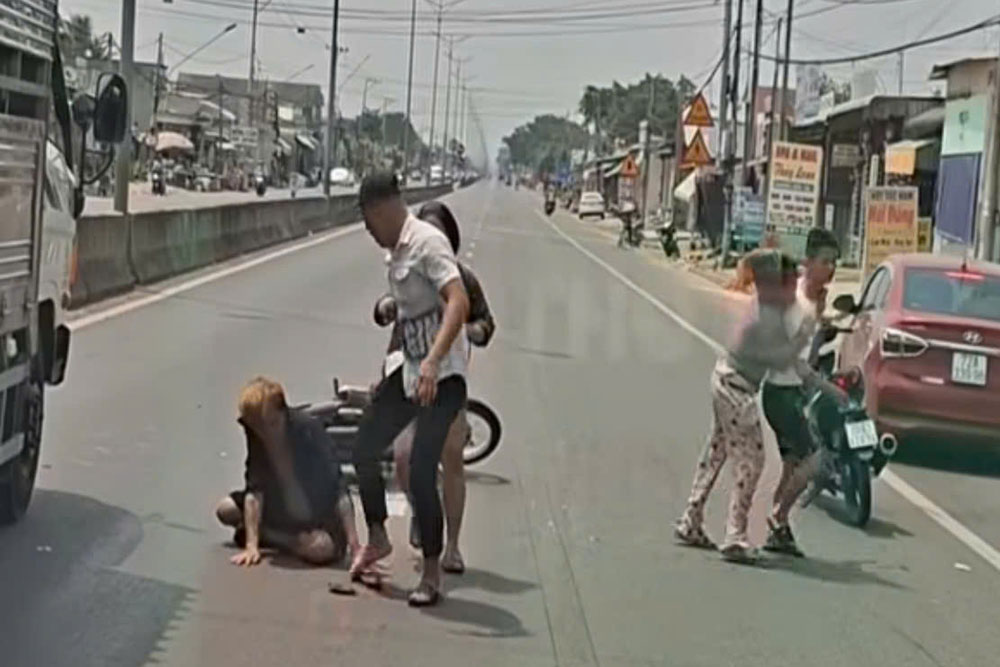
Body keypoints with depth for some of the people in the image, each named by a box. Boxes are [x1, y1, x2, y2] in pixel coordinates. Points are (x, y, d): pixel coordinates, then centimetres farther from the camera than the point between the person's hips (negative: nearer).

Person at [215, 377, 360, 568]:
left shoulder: (309, 430, -27)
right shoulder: (256, 438, -13)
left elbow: (337, 490, -29)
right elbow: (254, 490, -17)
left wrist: (354, 544, -35)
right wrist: (251, 546, -27)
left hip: (321, 517, -4)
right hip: (284, 511, 4)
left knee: (322, 548, -35)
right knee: (225, 510, -7)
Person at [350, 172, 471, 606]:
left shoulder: (427, 242, -17)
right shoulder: (397, 250, 12)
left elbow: (458, 302, -29)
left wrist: (433, 361, -39)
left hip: (441, 377, -9)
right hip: (409, 372, 10)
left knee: (421, 473, -12)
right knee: (364, 451, 14)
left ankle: (432, 574, 2)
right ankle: (377, 538, 35)